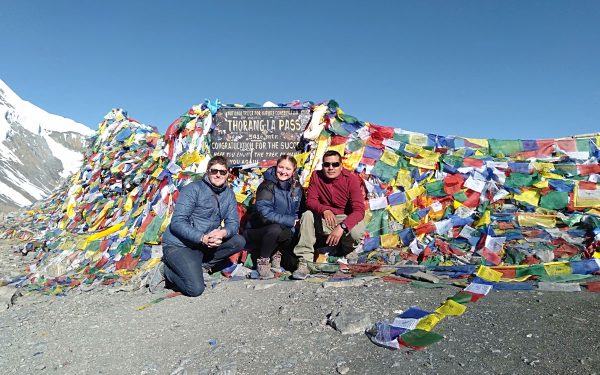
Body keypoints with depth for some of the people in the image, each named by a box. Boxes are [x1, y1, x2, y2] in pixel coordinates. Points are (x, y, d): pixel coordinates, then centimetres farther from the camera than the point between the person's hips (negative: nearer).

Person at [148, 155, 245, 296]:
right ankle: (165, 270, 5)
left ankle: (201, 264, -4)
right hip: (178, 245, -6)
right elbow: (177, 222, -20)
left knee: (239, 241, -9)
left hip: (204, 244, 7)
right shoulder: (193, 189, -13)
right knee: (196, 289, -21)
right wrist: (202, 238, -31)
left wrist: (223, 233, -24)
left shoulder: (228, 194, 5)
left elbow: (233, 222, 0)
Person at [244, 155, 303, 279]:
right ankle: (263, 260, -10)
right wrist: (290, 221, -24)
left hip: (286, 231, 5)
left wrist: (296, 224, -13)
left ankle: (276, 252, 11)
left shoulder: (297, 188, 2)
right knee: (275, 229, -36)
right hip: (257, 230, -5)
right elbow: (265, 213, -25)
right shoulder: (267, 186, -16)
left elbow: (296, 212, 8)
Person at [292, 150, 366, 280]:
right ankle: (304, 262, -25)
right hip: (325, 219, 3)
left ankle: (348, 250, 4)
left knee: (357, 231, -34)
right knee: (307, 216, -25)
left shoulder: (351, 179, -16)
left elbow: (359, 210, -24)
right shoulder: (316, 176, -7)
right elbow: (310, 200, -11)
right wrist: (324, 210, -34)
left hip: (346, 218, -2)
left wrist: (342, 227, -40)